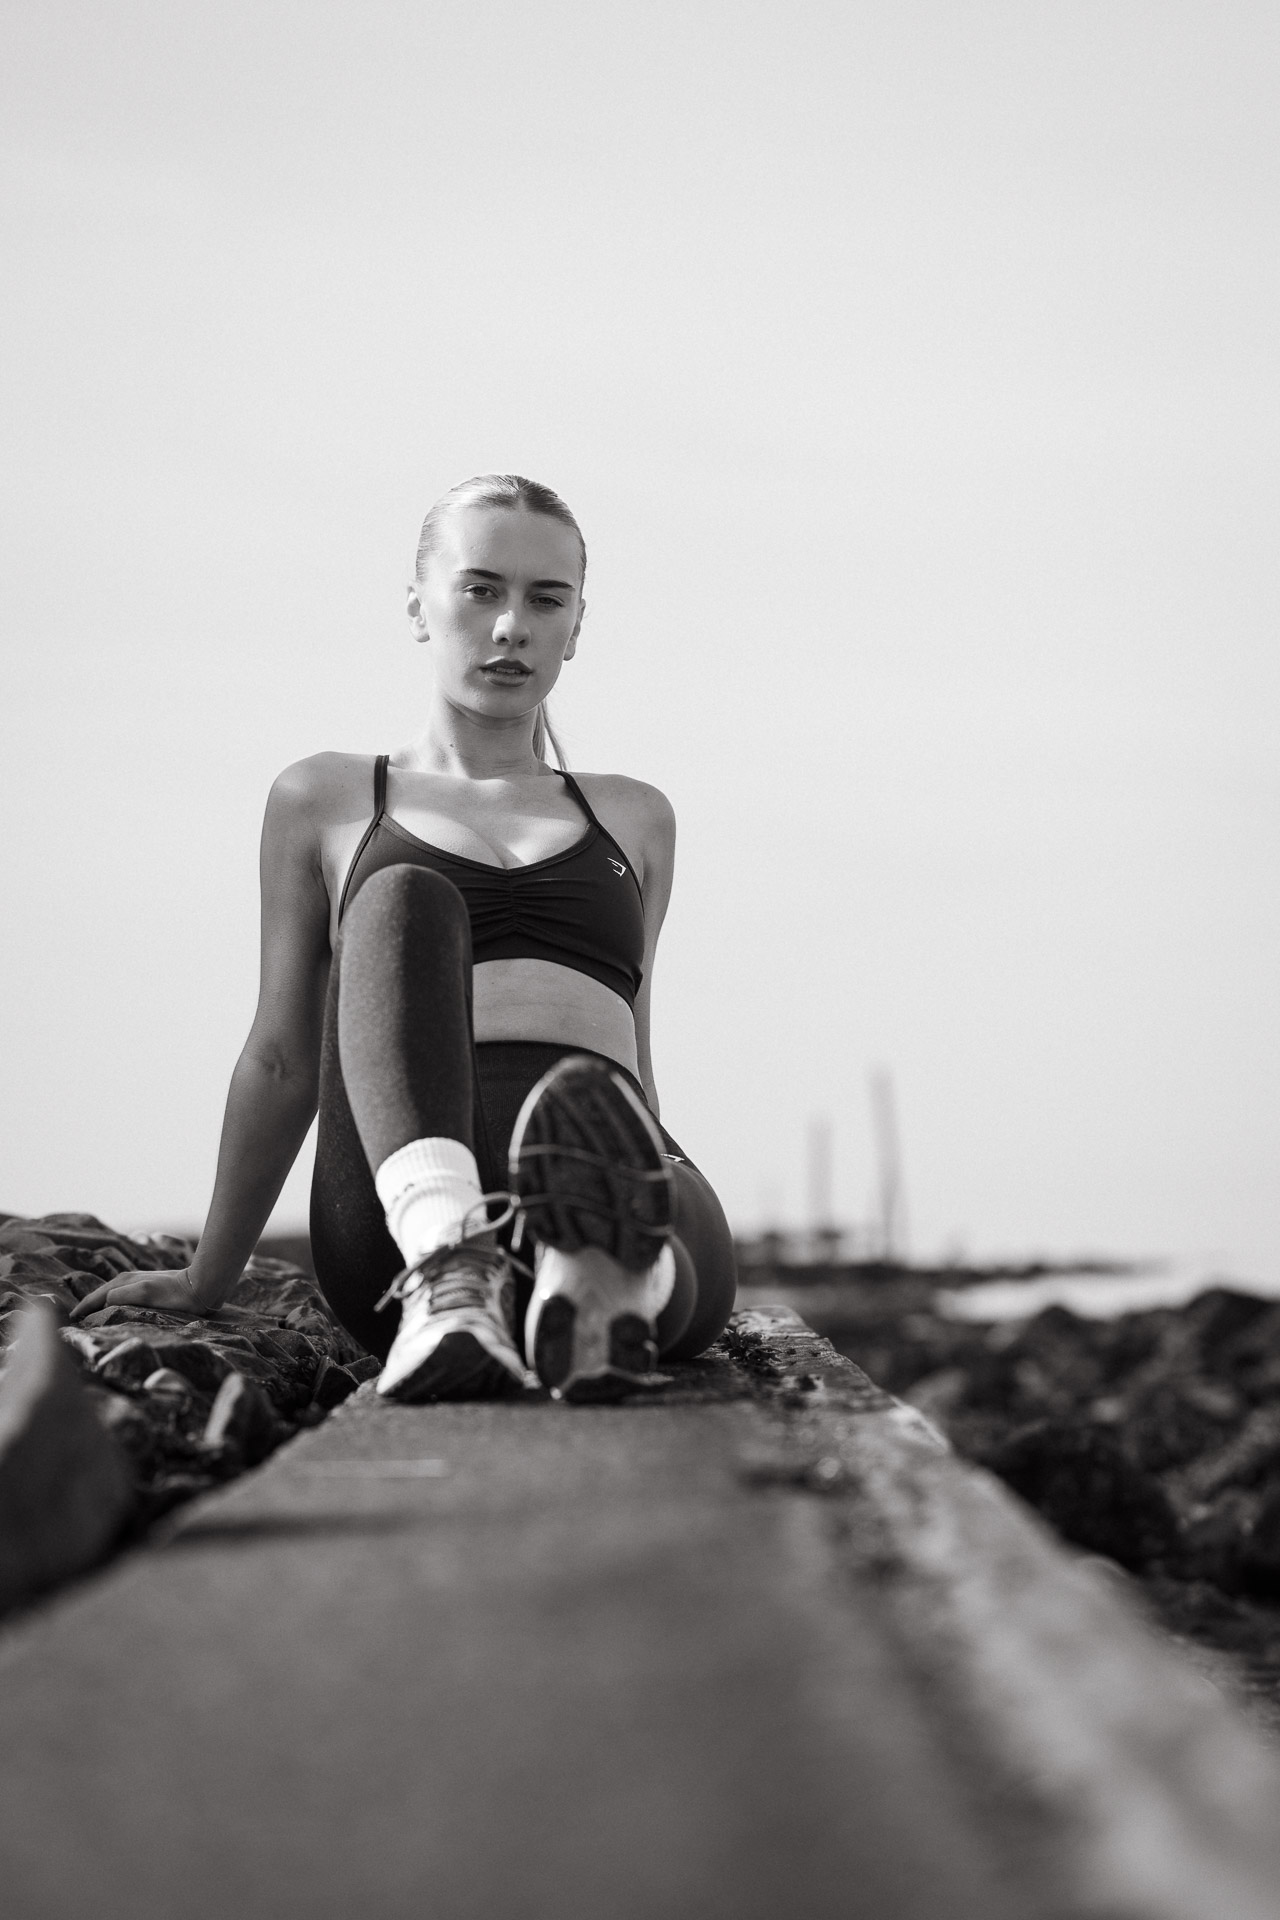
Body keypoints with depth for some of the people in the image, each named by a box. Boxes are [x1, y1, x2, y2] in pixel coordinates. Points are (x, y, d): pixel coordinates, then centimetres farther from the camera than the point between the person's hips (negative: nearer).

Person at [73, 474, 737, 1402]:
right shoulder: (327, 802, 23)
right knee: (405, 898, -31)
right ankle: (447, 1276, -55)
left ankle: (604, 1287, -74)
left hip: (622, 1184, 2)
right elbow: (282, 1057, 24)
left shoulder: (633, 819, 30)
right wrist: (209, 1278, 25)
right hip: (403, 1217, -1)